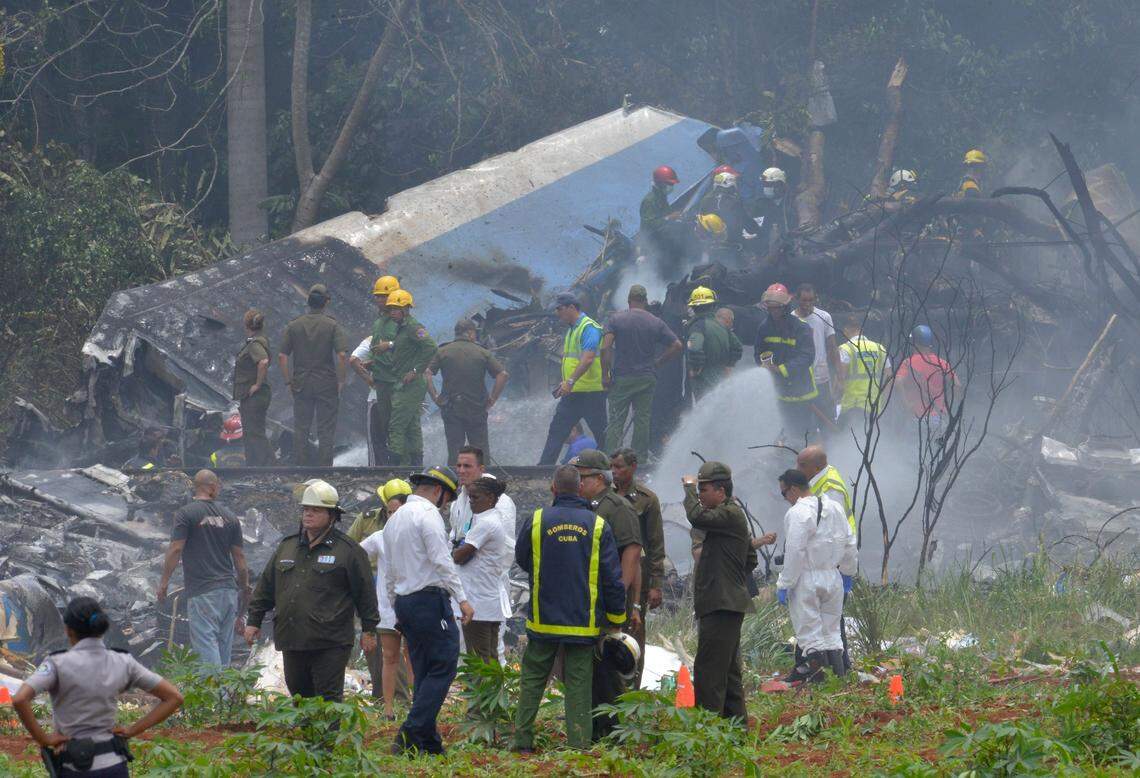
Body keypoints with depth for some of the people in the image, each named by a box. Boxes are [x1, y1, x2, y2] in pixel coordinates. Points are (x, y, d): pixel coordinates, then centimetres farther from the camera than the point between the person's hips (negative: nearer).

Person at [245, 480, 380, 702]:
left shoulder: (348, 550, -1)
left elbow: (365, 592, 0)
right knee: (299, 695, 13)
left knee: (328, 698, -7)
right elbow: (266, 587, 19)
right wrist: (254, 621, 17)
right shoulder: (287, 546, 14)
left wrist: (368, 630, 0)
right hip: (292, 641, 6)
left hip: (330, 643, -6)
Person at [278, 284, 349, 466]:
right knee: (326, 430, 4)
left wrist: (288, 381, 5)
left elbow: (282, 357, -3)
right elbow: (342, 355, -16)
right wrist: (340, 381, -5)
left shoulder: (294, 325, 1)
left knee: (300, 430, 10)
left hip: (301, 384, 2)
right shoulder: (332, 325, -6)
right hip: (327, 385, -2)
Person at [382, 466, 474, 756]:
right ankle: (410, 736, -18)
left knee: (424, 673, 11)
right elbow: (442, 561, -17)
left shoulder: (395, 518, 19)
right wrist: (462, 598, -15)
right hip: (430, 599, -9)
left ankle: (429, 743, 7)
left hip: (404, 600, 9)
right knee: (443, 667, -9)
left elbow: (389, 571, 23)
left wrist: (397, 609, 27)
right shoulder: (428, 514, -9)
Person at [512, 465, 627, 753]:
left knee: (532, 678, 12)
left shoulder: (537, 520, -5)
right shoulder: (597, 525, -5)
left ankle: (522, 740, 10)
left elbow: (521, 559, 11)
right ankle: (579, 744, 1)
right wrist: (616, 618, 8)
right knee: (578, 684, 4)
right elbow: (612, 577, -3)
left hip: (543, 619, 0)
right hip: (584, 622, 0)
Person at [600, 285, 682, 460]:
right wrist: (657, 363, 9)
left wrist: (605, 375, -8)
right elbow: (677, 346, 1)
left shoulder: (616, 319, -3)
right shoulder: (656, 323, 3)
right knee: (642, 420, 8)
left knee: (616, 421, 0)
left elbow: (605, 348, -13)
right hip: (647, 379, 2)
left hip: (621, 378, -2)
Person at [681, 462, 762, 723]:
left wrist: (689, 487, -13)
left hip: (722, 606, -11)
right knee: (728, 669, 16)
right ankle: (736, 721, 21)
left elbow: (697, 517, -29)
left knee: (708, 669, -13)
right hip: (723, 604, 11)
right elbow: (751, 559, 28)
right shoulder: (730, 515, 20)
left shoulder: (730, 514, -12)